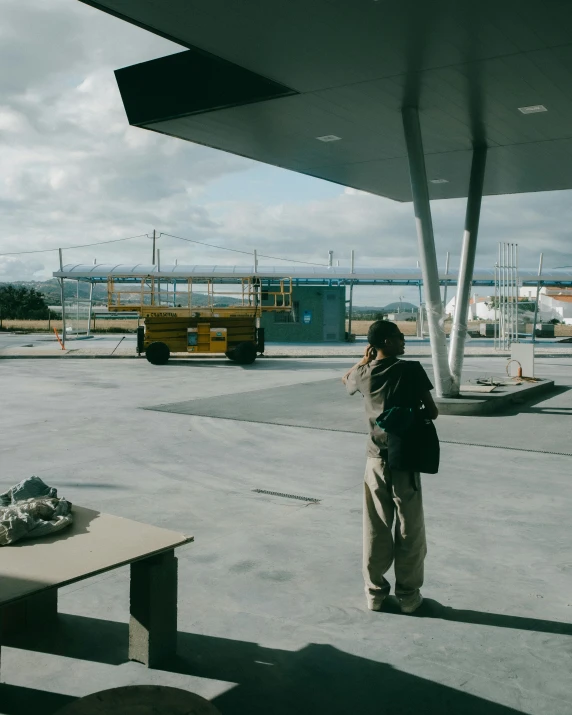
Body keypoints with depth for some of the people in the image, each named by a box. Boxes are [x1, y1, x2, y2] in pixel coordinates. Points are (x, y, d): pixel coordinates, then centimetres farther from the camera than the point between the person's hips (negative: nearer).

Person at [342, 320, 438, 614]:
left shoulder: (364, 374, 1)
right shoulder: (412, 370, -11)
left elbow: (345, 379, 27)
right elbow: (432, 413, -6)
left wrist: (365, 359, 23)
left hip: (376, 460, 4)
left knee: (376, 530, 12)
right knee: (409, 531, 8)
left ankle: (375, 592, 20)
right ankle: (409, 595, 17)